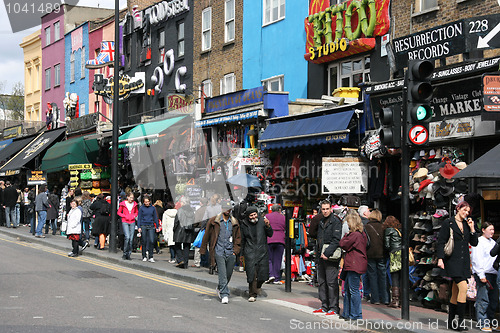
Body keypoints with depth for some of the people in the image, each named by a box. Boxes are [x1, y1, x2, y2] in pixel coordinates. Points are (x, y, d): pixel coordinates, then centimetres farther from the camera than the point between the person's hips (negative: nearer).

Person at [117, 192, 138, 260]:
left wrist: (134, 216, -1)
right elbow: (119, 212, 5)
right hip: (125, 222, -3)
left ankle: (128, 254, 10)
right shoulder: (123, 204, -3)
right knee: (127, 237, -18)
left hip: (132, 222, 3)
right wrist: (125, 216, -9)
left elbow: (136, 212, 20)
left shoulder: (134, 204, 6)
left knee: (131, 239, 1)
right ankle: (125, 253, -6)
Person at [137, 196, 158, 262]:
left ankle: (150, 257, -4)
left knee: (151, 241, -9)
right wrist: (139, 227, -5)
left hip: (151, 227, 1)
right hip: (143, 226, -1)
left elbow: (155, 218, 12)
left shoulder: (153, 208, 7)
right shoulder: (141, 208, 3)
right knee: (144, 242, 3)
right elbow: (139, 218, 3)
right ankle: (144, 256, 13)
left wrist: (157, 226, 9)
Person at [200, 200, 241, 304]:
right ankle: (224, 295, -9)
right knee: (222, 274, -11)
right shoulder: (214, 221, 1)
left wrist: (235, 250, 6)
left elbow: (238, 238, 17)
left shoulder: (234, 223, 11)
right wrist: (203, 250, 4)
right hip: (219, 251, -4)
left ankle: (220, 288, 35)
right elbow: (206, 236, 5)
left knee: (228, 274, 10)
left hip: (231, 253, 4)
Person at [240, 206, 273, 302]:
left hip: (262, 252, 1)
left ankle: (258, 286, 32)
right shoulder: (244, 225, 4)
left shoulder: (262, 221, 3)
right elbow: (242, 240, 14)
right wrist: (242, 253, 14)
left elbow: (270, 234, 2)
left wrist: (268, 226, -16)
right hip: (250, 252, -1)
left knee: (263, 273, 0)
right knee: (252, 274, -9)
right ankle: (252, 294, -2)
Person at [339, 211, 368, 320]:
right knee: (347, 289, 16)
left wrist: (346, 235, 1)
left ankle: (356, 315, 1)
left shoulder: (354, 235, -17)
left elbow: (343, 244, -12)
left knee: (353, 290, -4)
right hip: (352, 265, 10)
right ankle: (347, 313, 23)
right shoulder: (362, 234, 13)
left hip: (354, 265, -10)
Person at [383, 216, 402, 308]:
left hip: (395, 255, -5)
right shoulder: (400, 230, 17)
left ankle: (395, 300, -6)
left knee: (395, 278, -3)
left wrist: (389, 252, 17)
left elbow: (387, 246, -1)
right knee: (402, 278, 7)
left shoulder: (388, 230, 3)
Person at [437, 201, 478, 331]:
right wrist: (440, 258, -14)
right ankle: (460, 321, -16)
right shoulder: (448, 223, -1)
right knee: (463, 287, -19)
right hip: (452, 260, -6)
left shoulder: (467, 224, 15)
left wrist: (472, 229, 2)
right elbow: (441, 242, -5)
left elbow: (474, 243, 13)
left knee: (455, 293, 8)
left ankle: (451, 322, 15)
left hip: (464, 261, 6)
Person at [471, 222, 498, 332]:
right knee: (483, 300, -7)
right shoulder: (479, 241, -4)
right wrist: (481, 275, -15)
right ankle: (483, 324, -4)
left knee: (494, 300, 8)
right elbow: (476, 259, -11)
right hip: (483, 274, -8)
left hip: (493, 273, 8)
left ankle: (491, 322, 18)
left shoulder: (493, 242, 19)